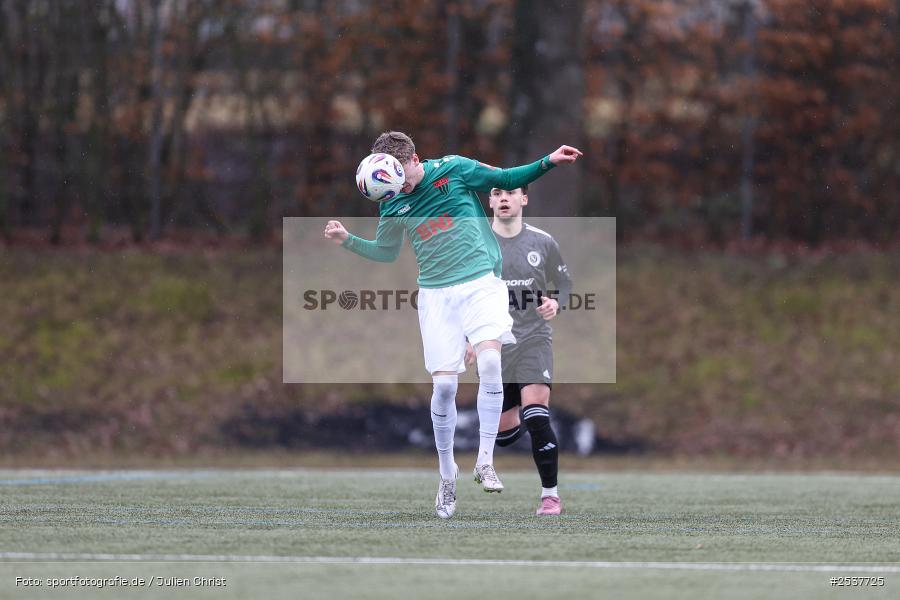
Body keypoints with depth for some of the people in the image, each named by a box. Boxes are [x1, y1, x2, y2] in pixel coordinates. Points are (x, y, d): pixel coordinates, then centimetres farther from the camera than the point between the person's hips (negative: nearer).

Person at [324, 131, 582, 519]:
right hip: (436, 294, 2)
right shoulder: (393, 204, 4)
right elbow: (385, 252, 19)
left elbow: (509, 179, 6)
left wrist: (549, 162, -5)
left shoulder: (454, 170, -4)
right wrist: (348, 241, 3)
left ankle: (484, 462, -18)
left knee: (489, 360, -25)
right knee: (443, 384, -5)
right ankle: (447, 476, 13)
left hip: (480, 282, -2)